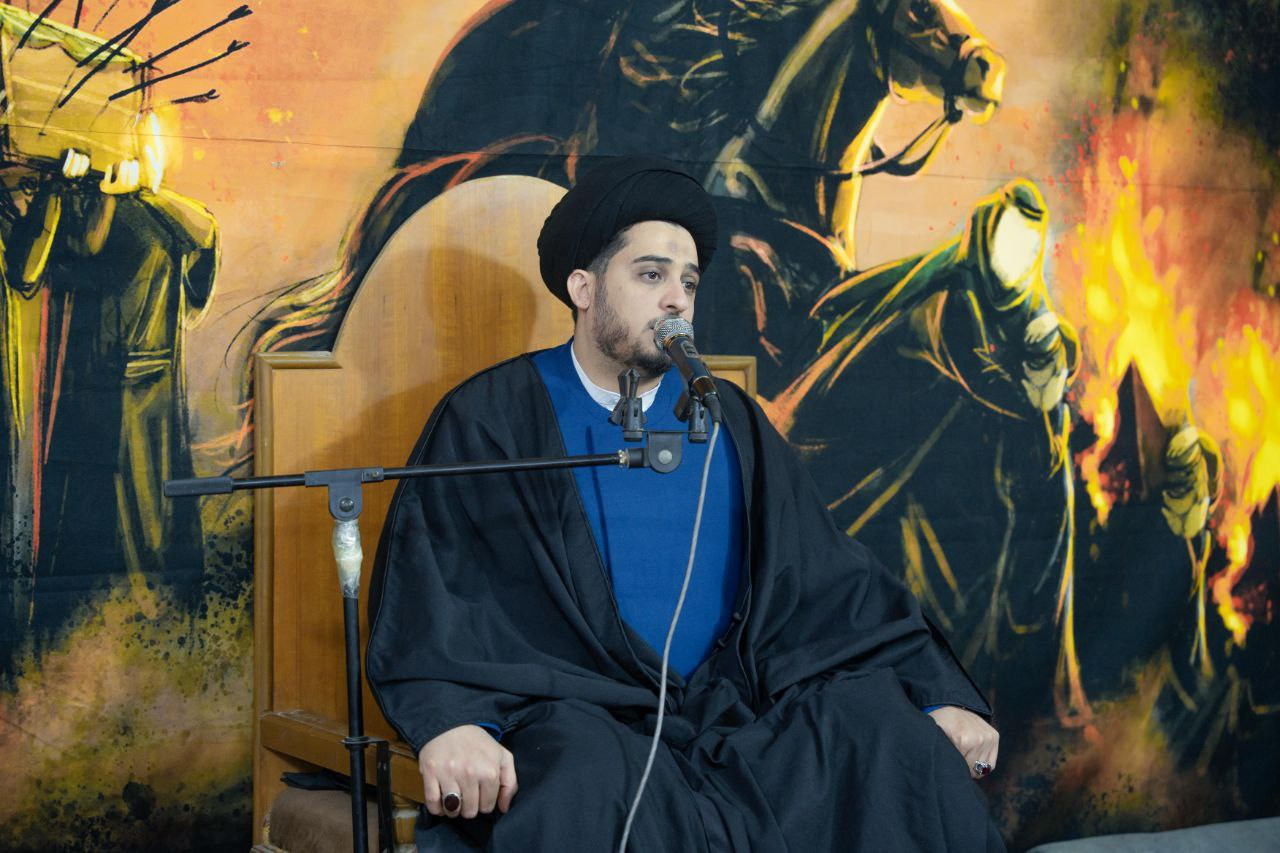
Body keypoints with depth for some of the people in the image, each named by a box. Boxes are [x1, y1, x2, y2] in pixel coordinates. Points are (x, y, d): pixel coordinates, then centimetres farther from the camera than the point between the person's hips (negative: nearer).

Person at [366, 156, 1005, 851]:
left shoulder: (728, 422, 16)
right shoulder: (493, 418, 3)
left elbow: (827, 576, 13)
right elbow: (427, 586, -9)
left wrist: (939, 694, 0)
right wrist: (450, 721, -29)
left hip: (729, 710, 5)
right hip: (571, 712, -4)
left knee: (900, 742, -17)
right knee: (586, 789, -38)